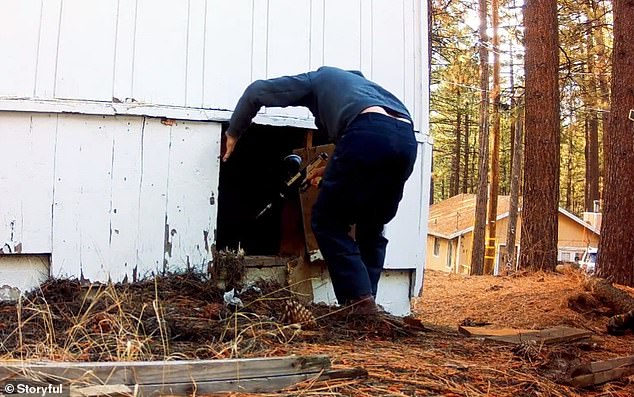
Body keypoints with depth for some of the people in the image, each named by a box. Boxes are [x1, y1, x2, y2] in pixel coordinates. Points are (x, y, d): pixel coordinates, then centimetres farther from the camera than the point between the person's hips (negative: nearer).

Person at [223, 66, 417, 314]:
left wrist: (233, 133, 35)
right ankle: (367, 301, 15)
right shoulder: (364, 84, 44)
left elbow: (257, 91, 24)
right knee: (372, 227, 22)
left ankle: (360, 301, 0)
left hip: (369, 134, -6)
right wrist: (333, 170, 49)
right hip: (406, 140, 6)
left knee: (327, 222, 9)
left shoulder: (317, 78, 30)